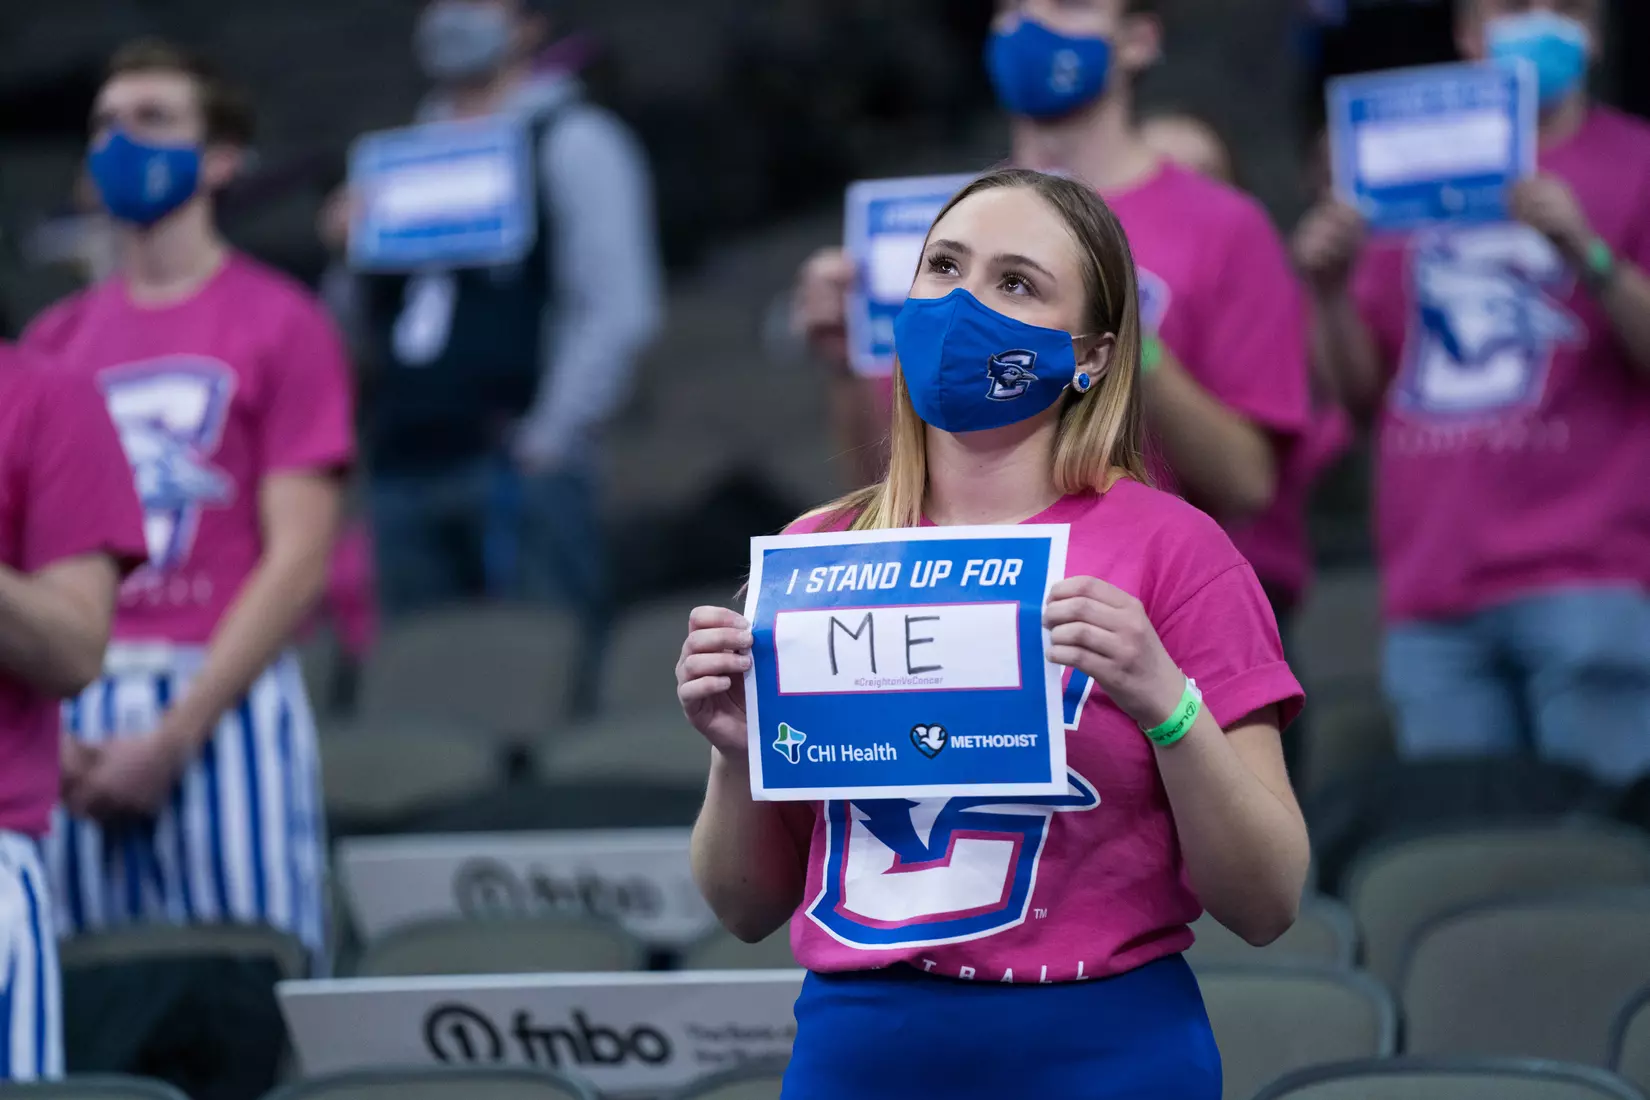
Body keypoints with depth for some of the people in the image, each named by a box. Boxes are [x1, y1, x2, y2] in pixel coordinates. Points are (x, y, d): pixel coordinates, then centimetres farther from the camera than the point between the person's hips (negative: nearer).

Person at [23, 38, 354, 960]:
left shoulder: (280, 324, 2)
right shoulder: (57, 340, 15)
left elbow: (299, 561, -5)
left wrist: (175, 735, -11)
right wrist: (52, 737, -3)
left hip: (223, 706, -4)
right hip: (73, 716, 4)